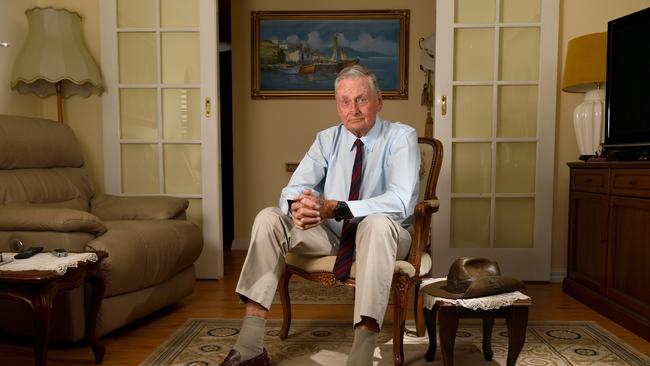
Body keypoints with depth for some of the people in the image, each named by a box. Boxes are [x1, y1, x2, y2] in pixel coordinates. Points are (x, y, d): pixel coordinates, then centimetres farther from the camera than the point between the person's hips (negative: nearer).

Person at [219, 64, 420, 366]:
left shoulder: (401, 137, -11)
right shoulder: (327, 139, 2)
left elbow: (401, 201, -26)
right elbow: (293, 189, -6)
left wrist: (334, 207, -37)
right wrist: (297, 206, -33)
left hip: (381, 235, -4)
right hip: (330, 234, 4)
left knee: (377, 223, -38)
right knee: (269, 217, -16)